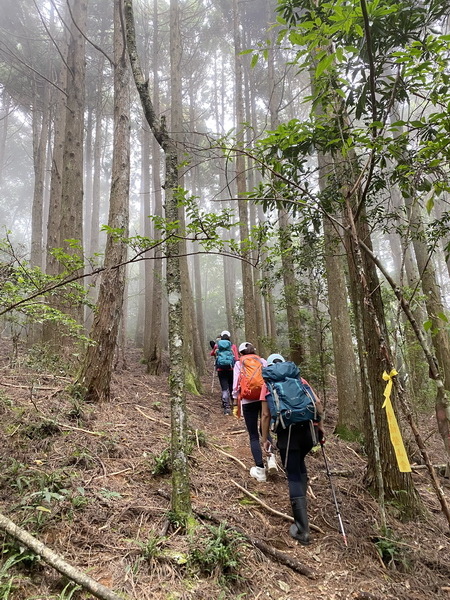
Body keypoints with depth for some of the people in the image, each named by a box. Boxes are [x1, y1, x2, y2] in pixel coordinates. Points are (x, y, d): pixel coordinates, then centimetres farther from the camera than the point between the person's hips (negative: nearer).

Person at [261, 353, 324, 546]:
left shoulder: (268, 385, 7)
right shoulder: (299, 379, 14)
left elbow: (266, 415, 1)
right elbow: (317, 402, 7)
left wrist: (265, 439, 8)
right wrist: (320, 425, 17)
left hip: (288, 433, -3)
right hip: (309, 430, 4)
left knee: (294, 477, 3)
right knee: (299, 463, 30)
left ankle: (302, 530, 3)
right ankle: (301, 501, 31)